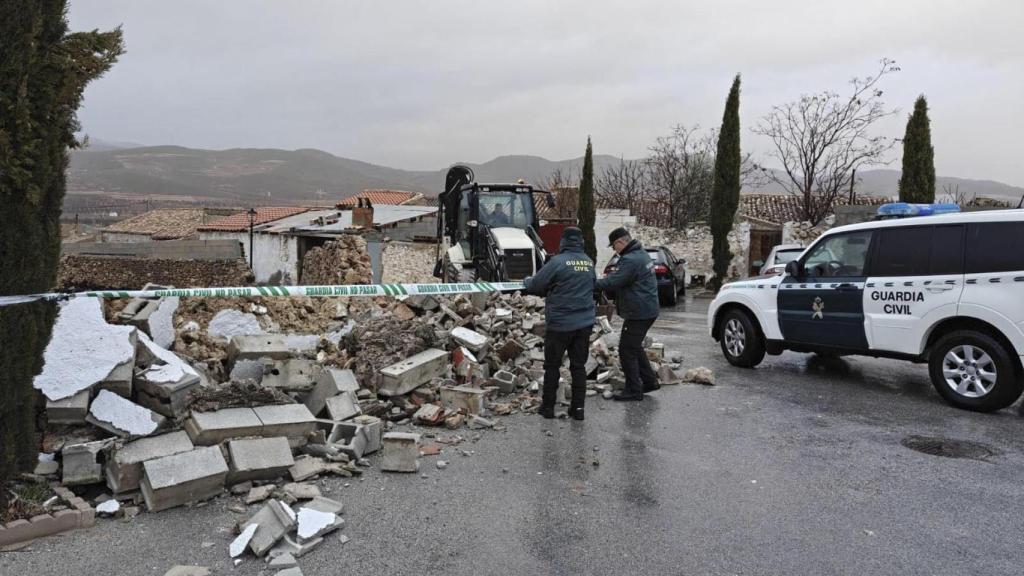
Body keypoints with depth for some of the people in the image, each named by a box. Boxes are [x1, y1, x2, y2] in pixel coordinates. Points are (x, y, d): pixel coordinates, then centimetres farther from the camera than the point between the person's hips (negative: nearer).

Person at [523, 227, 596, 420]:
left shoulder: (558, 262, -15)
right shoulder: (589, 263, 5)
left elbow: (535, 285, -10)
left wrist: (526, 281, 14)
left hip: (560, 323, -5)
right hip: (585, 322, 5)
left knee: (552, 365, 9)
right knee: (579, 365, 12)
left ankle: (548, 406, 17)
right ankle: (578, 407, 15)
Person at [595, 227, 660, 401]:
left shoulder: (630, 260, -22)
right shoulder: (641, 253, 13)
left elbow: (613, 281, -24)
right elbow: (619, 277, 16)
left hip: (638, 312, -10)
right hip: (648, 309, 10)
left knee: (627, 349, -2)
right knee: (635, 347, 21)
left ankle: (633, 390, 4)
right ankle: (649, 381, 28)